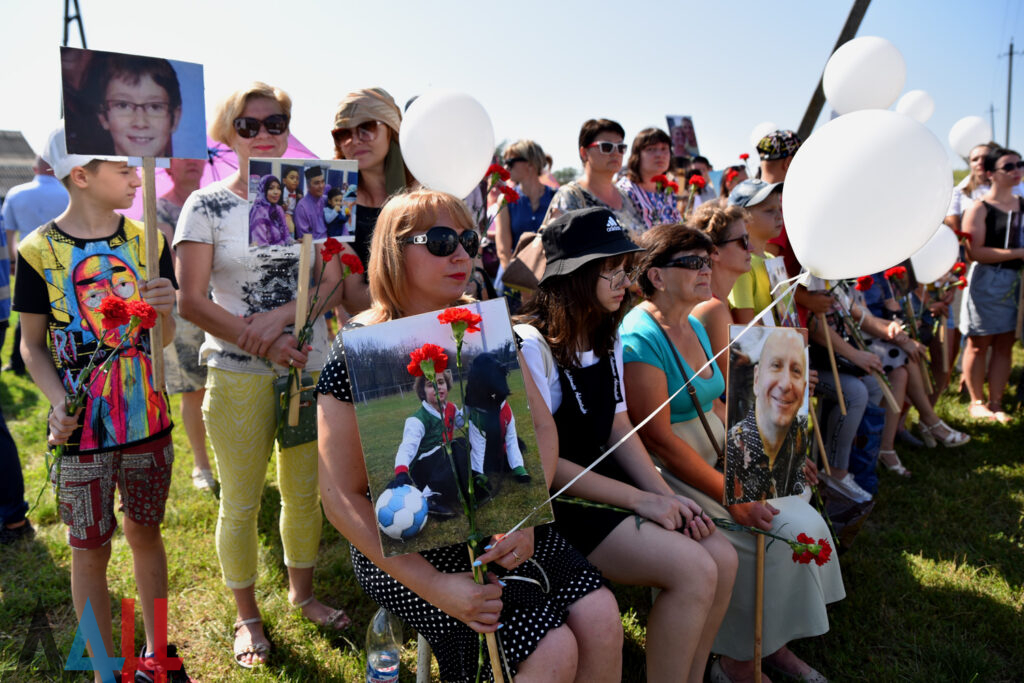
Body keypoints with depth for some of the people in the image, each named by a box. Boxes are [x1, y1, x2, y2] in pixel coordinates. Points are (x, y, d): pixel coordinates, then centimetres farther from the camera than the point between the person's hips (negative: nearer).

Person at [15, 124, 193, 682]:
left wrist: (165, 310, -20)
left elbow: (164, 338, 2)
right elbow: (32, 344, -1)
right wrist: (58, 400, -17)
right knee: (90, 549, 9)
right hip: (81, 429, -2)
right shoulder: (38, 251, -8)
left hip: (148, 420, 2)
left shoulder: (147, 241, -1)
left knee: (145, 533, 16)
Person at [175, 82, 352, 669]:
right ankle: (247, 615, 28)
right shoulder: (207, 205, -2)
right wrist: (262, 341, -17)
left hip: (312, 366, 3)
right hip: (239, 376, -2)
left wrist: (280, 316, -17)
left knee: (305, 492, 15)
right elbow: (191, 301, -8)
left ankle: (303, 592, 37)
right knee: (240, 503, 8)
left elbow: (333, 284, -1)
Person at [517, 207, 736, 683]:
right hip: (552, 506, -8)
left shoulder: (607, 340, 10)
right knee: (694, 571, -20)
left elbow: (620, 430, 9)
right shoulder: (531, 346, -17)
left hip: (602, 483, 8)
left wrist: (668, 497, -5)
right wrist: (640, 500, -17)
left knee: (722, 558, -6)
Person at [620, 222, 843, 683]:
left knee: (807, 522, -3)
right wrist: (731, 496, -23)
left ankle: (773, 642, 13)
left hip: (715, 459, 9)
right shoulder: (641, 338, -19)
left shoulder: (695, 327, 11)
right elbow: (659, 439, -22)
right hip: (669, 476, -9)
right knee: (779, 536, -17)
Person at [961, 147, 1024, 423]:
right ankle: (976, 402, 12)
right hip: (986, 281, -6)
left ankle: (995, 402, 15)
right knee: (979, 345, 1)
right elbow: (974, 252, -16)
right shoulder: (979, 208, -7)